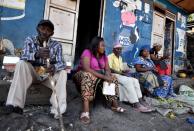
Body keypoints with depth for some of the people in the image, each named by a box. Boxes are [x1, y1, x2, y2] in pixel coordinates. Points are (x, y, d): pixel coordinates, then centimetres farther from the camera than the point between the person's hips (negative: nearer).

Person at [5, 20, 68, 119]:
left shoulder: (56, 45, -9)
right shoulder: (29, 40, -7)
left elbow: (61, 63, -20)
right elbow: (23, 57, -23)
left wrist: (55, 67, -46)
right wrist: (36, 54, -47)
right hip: (32, 73, 0)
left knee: (62, 72, -26)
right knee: (21, 64, -26)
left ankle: (57, 109, -30)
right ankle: (16, 103, -29)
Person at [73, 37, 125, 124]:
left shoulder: (104, 56, 7)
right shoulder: (87, 52, -15)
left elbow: (107, 69, 2)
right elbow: (86, 69, -30)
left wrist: (108, 76, -23)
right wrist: (103, 76, -33)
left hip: (99, 77, 7)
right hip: (83, 75, -7)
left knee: (113, 78, -7)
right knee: (88, 75, -39)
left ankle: (114, 105, -2)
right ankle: (85, 111, -49)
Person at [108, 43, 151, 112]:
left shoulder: (120, 58, 21)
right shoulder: (110, 56, -5)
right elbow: (109, 69, -16)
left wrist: (124, 71, -5)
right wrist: (121, 73, -19)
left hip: (120, 74, 8)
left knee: (135, 80, -13)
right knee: (128, 81, -30)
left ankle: (140, 100, -20)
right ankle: (136, 104, -31)